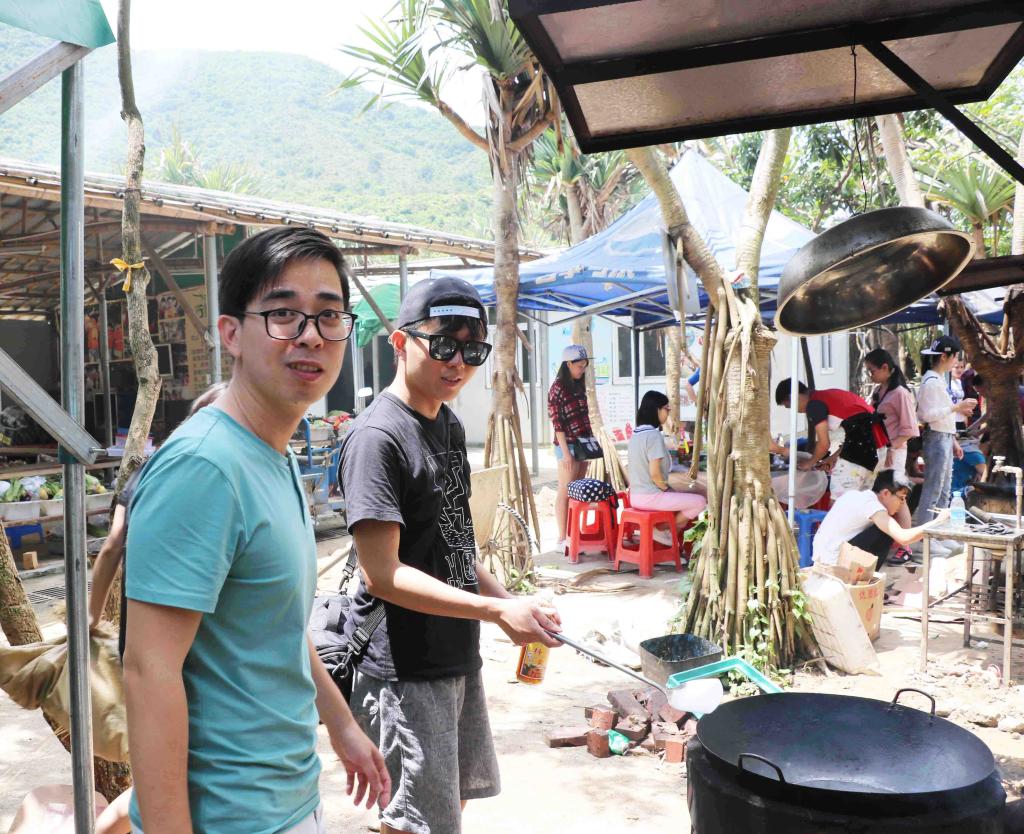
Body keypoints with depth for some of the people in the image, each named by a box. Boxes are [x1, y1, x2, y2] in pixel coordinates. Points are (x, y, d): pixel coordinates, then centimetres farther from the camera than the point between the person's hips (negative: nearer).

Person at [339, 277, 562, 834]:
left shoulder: (450, 427, 9)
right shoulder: (376, 437, -19)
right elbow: (382, 574, -24)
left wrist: (510, 601, 5)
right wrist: (497, 611, -24)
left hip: (457, 657, 9)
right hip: (403, 668, -9)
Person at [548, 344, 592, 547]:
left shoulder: (579, 386, 12)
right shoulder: (558, 388, -10)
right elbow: (557, 423, -14)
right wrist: (566, 452, -17)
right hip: (567, 445, -7)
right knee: (565, 491, -3)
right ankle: (562, 538, 2)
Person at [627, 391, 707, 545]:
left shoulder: (636, 434, 10)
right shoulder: (654, 435, -18)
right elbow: (655, 474, -21)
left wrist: (668, 489, 14)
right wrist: (668, 490, -3)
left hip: (636, 496, 9)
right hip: (650, 497, -9)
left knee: (685, 496, 28)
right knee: (700, 501, -5)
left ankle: (659, 529, 12)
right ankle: (663, 530, 4)